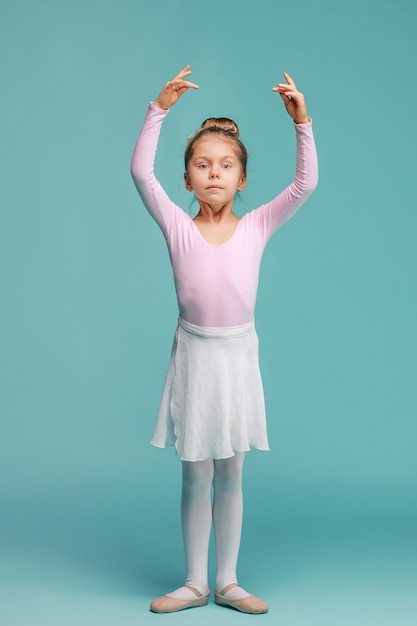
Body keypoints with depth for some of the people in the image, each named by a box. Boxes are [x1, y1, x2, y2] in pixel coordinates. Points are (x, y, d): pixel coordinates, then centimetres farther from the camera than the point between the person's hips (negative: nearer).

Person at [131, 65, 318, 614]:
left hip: (238, 355, 1)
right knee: (196, 477, 7)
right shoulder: (177, 227, -3)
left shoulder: (257, 227, -1)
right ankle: (194, 583, 20)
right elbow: (141, 172, -12)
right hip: (193, 356, -1)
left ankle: (227, 581, 23)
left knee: (230, 476, 11)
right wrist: (159, 110, -18)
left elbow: (305, 184, -9)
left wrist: (301, 123, -17)